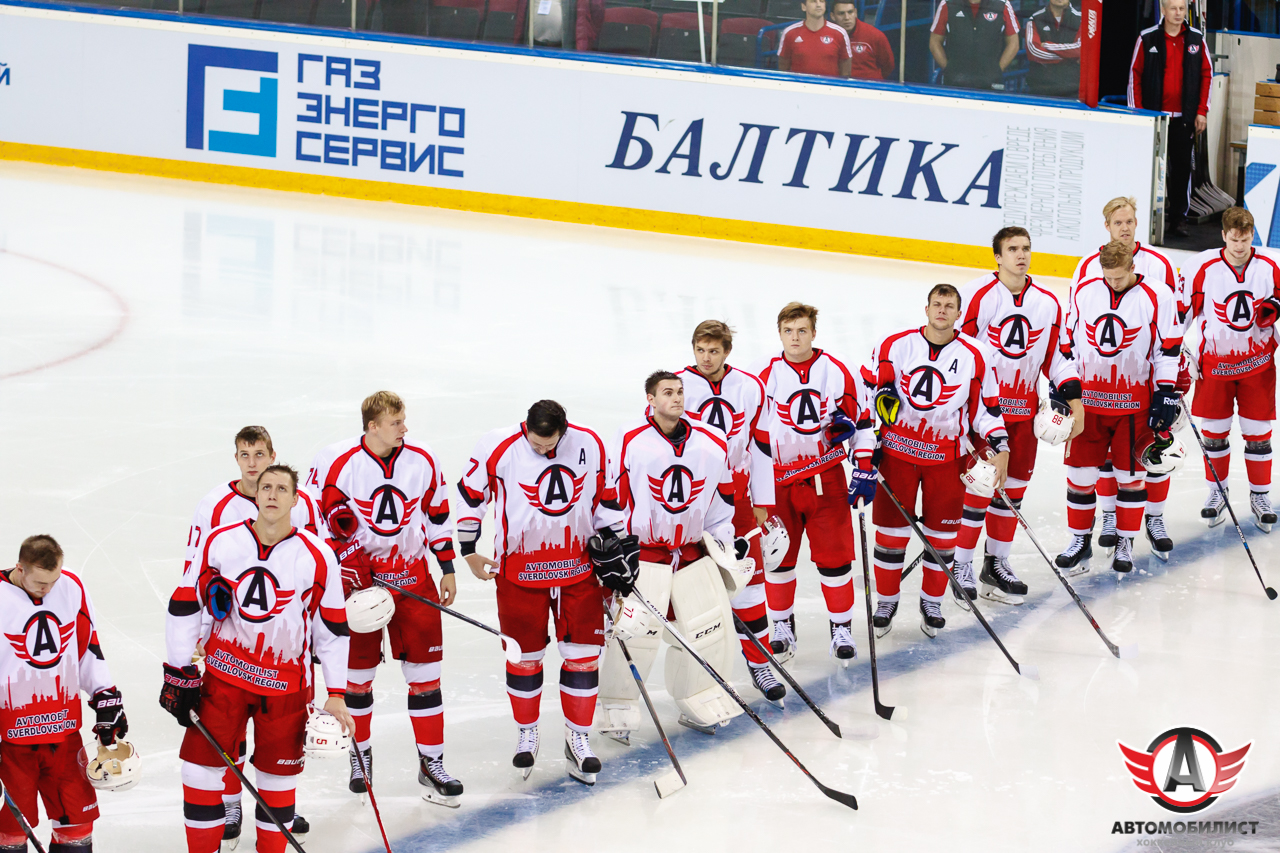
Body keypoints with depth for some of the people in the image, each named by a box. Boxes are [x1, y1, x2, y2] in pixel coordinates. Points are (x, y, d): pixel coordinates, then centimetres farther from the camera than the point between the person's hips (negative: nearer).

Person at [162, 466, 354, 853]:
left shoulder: (317, 557, -6)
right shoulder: (220, 543, -5)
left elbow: (332, 630, 0)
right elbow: (184, 606, 2)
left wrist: (336, 695, -3)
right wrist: (178, 673, 0)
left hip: (285, 684, 0)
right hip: (224, 674, 1)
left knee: (278, 775, 7)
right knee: (201, 766, -2)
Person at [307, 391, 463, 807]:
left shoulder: (423, 461, -2)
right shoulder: (334, 462, -12)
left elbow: (438, 513, 10)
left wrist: (448, 568, 11)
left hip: (413, 578, 2)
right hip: (356, 577, -2)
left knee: (424, 670, 1)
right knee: (357, 670, 6)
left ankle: (431, 764, 8)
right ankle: (360, 752, 26)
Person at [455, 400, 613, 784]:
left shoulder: (590, 445, -7)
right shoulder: (498, 448, -15)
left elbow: (606, 495, 9)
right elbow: (469, 494, -2)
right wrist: (469, 552, 1)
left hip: (578, 568, 2)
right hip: (520, 569, -2)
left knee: (583, 653, 1)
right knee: (525, 655, 5)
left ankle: (577, 739, 13)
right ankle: (527, 734, 24)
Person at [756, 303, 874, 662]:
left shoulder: (837, 371, -3)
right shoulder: (766, 376, -2)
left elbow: (861, 418, 4)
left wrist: (864, 467, -2)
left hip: (826, 477, -1)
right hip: (778, 480, 1)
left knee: (834, 553, -2)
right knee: (778, 556, 5)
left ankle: (842, 627, 10)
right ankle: (782, 627, 20)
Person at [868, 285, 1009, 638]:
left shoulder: (972, 356, -2)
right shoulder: (895, 346, -3)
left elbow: (985, 405, 4)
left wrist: (1000, 447, -2)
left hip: (947, 456, 1)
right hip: (897, 448, -1)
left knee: (942, 533, 6)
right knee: (891, 528, 3)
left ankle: (932, 602, 22)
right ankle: (886, 601, 18)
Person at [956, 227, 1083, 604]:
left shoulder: (1047, 304, 7)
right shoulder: (977, 295, -10)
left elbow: (1055, 356, 15)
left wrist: (1072, 397, 6)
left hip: (1024, 410, 5)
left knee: (1013, 487, 10)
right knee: (978, 485, -6)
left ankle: (996, 563, 21)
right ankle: (960, 566, 4)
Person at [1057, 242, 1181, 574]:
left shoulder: (1157, 297, -8)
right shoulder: (1084, 292, 1)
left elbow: (1168, 347, -3)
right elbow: (1070, 341, 11)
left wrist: (1165, 392, -6)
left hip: (1134, 402, -2)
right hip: (1088, 399, 2)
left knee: (1130, 472, 5)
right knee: (1080, 469, 3)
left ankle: (1125, 542, 18)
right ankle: (1080, 539, 16)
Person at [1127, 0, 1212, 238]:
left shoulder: (1197, 39, 5)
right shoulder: (1147, 39, 0)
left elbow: (1207, 75, 7)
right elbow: (1135, 75, 1)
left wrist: (1202, 112, 1)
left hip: (1184, 118, 1)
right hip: (1154, 117, -1)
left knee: (1182, 167, 0)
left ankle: (1178, 218, 6)